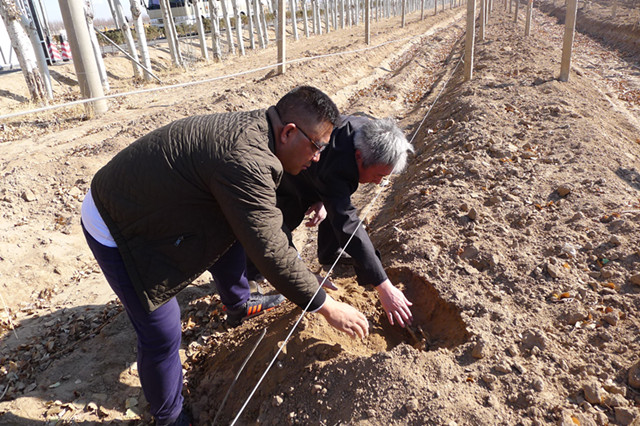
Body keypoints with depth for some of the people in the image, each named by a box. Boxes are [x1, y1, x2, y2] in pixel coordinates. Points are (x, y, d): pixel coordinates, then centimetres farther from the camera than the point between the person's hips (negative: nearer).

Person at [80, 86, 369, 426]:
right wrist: (327, 307, -21)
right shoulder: (245, 161, -34)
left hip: (148, 203, 10)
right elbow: (270, 252, -31)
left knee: (234, 234, 20)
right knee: (162, 334, -3)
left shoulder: (253, 128, -3)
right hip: (115, 230, -9)